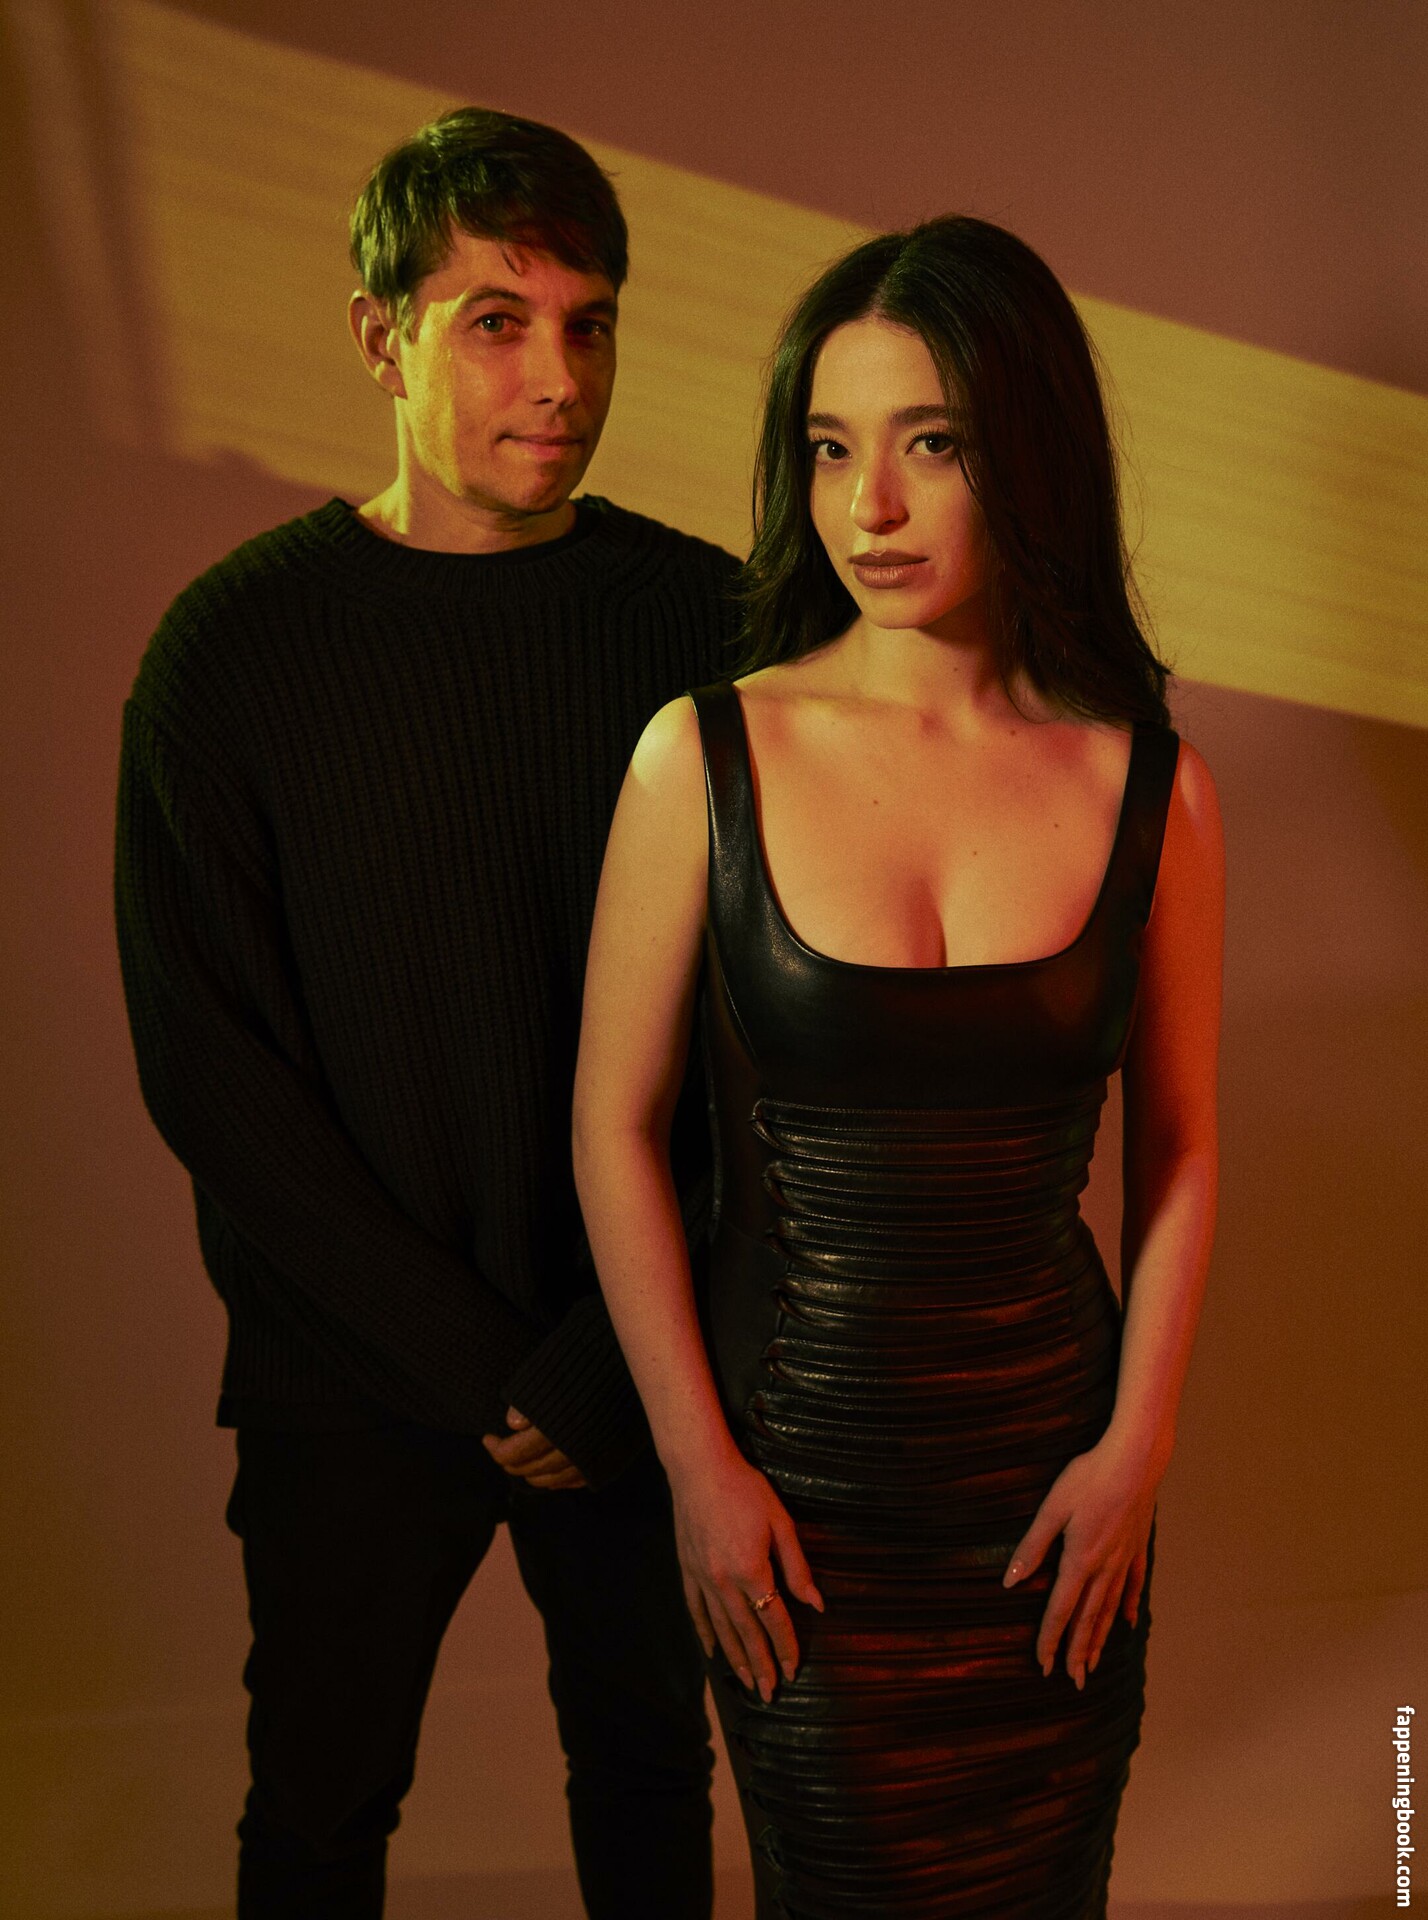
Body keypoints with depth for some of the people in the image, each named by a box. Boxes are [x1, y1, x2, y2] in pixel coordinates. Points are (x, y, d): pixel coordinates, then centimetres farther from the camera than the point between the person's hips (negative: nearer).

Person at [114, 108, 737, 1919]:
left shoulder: (703, 617, -6)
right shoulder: (233, 648, -11)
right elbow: (203, 1068, -11)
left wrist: (615, 1353, -10)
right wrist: (474, 1366, -13)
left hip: (646, 1357, 2)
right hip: (355, 1375, -1)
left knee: (650, 1762, 22)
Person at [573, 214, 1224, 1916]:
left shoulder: (1149, 789, -5)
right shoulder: (707, 757, -11)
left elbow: (1178, 1148, 4)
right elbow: (614, 1131, -6)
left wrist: (1136, 1445, -1)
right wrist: (698, 1461, -6)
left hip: (1054, 1466, 2)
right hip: (796, 1459, -1)